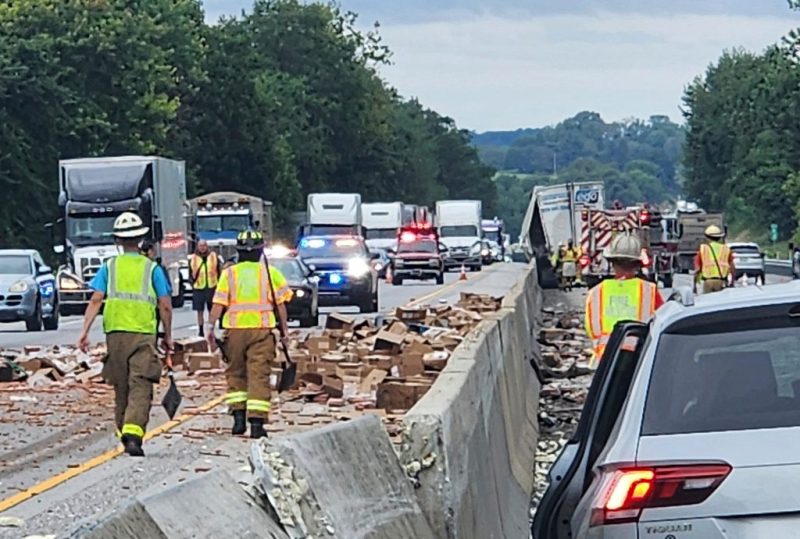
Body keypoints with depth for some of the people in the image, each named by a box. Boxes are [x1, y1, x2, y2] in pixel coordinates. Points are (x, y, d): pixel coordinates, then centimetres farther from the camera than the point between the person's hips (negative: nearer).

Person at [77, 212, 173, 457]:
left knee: (121, 387, 14)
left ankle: (124, 434, 22)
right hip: (144, 334, -2)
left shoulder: (109, 267, 9)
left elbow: (96, 300, -2)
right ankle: (133, 433, -25)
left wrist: (85, 331, -4)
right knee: (141, 387, -8)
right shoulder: (152, 268, 5)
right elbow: (165, 306, 3)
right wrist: (168, 336, 14)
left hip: (115, 332, 2)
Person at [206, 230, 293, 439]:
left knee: (235, 373, 15)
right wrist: (284, 330, 8)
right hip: (262, 329, -1)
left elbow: (218, 304, -2)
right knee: (259, 376, -1)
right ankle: (256, 422, -8)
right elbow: (280, 304, 3)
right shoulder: (270, 273, 4)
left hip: (235, 329, 1)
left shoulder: (229, 273, 5)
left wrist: (210, 327, 0)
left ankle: (238, 416, 6)